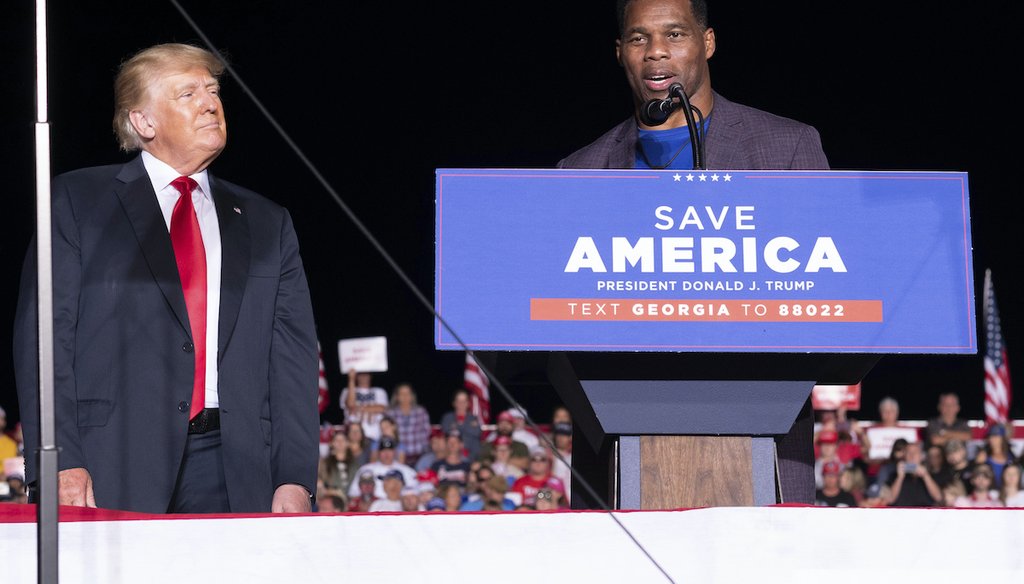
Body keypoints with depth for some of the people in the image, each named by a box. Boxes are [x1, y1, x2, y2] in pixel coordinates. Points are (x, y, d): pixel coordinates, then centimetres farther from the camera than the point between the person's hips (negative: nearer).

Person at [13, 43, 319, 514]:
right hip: (117, 474, -3)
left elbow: (293, 357, 13)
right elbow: (42, 337, 0)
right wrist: (62, 466, -11)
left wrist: (295, 480, 0)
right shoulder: (76, 201, 8)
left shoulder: (266, 224, 19)